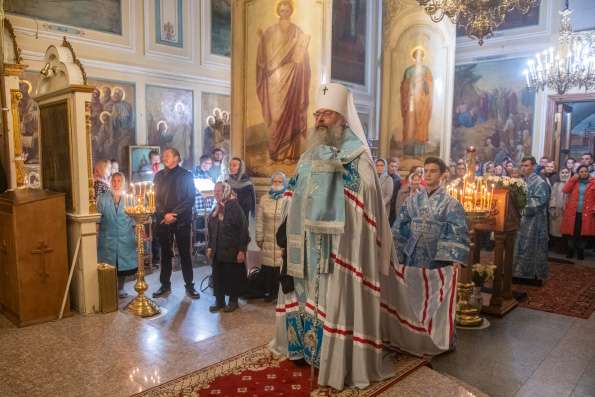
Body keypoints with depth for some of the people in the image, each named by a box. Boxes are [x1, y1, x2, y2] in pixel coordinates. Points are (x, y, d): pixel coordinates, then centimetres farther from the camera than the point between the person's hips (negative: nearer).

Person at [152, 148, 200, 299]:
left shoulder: (186, 175, 2)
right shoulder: (159, 176, 11)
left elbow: (190, 199, -5)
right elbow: (155, 198, 5)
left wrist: (174, 214, -12)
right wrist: (164, 215, -9)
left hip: (182, 220, -3)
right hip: (163, 221, 3)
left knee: (185, 254, 2)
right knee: (165, 254, 9)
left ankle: (189, 286, 9)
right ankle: (165, 285, 19)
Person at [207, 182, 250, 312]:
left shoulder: (234, 207, -12)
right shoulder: (216, 209, 9)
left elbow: (243, 229, -15)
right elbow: (211, 230, 16)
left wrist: (241, 250, -18)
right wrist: (210, 247, 12)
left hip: (232, 250, -6)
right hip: (217, 250, 6)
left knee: (232, 276, 5)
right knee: (217, 276, 9)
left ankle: (233, 301, 21)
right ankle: (219, 301, 22)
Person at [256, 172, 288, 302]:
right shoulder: (264, 199, 7)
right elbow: (259, 220, 8)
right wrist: (259, 238, 6)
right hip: (268, 240, 3)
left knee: (281, 267, -2)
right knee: (267, 267, 7)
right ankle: (268, 292, 23)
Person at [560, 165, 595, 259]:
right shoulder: (574, 181, 8)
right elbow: (565, 190, -7)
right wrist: (574, 178, -7)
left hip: (586, 213, -1)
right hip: (572, 212, 1)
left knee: (582, 234, 3)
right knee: (571, 233, 5)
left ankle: (580, 253, 17)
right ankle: (570, 252, 18)